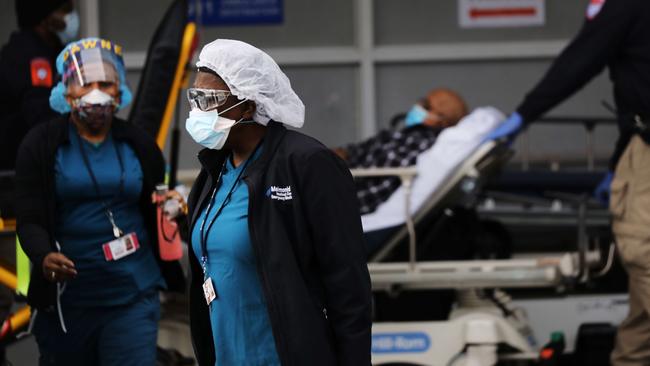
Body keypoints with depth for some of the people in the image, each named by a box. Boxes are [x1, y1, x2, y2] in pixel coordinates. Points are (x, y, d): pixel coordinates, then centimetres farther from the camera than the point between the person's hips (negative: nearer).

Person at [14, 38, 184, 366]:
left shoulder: (138, 145, 7)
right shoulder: (42, 145, -1)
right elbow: (29, 220, -8)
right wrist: (44, 257, -26)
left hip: (133, 298, 1)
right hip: (66, 298, -1)